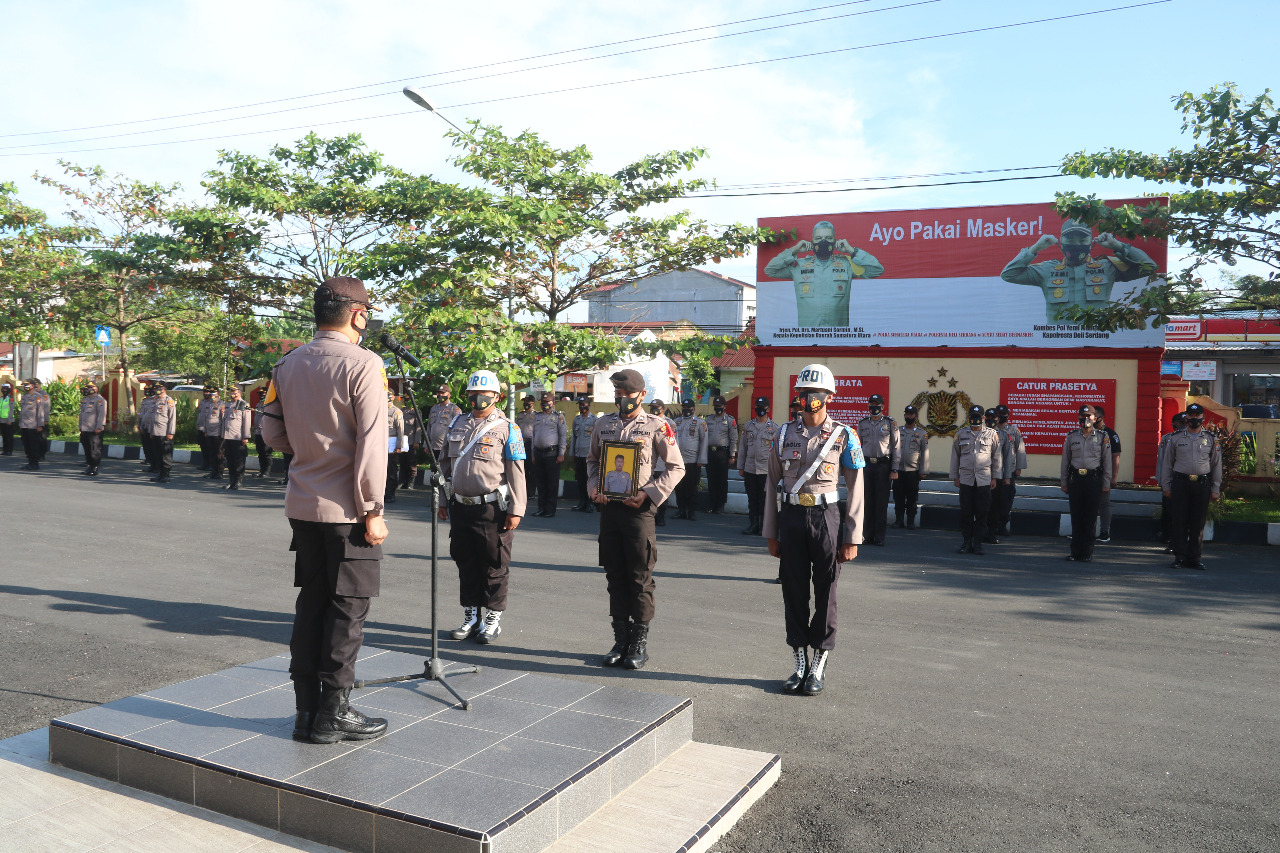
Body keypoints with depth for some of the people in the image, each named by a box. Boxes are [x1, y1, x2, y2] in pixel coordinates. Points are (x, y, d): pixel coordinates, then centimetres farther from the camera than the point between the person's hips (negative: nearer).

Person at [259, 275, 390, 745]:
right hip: (347, 509, -7)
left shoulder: (287, 365, 7)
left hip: (303, 505, 7)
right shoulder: (363, 364, -14)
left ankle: (306, 710, 22)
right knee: (348, 609, 3)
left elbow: (273, 433, 12)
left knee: (311, 602, 14)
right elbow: (371, 444, -17)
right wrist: (373, 510, -12)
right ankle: (333, 715, 12)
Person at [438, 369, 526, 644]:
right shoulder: (457, 424, 13)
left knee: (494, 566, 2)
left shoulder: (507, 429, -3)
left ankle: (493, 619, 14)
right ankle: (471, 617, 24)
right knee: (466, 564, 12)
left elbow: (516, 473, -6)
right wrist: (443, 500, 15)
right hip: (460, 506, 5)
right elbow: (445, 464, 18)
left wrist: (516, 509, -11)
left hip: (492, 509, -5)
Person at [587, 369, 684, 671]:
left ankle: (640, 642, 13)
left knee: (640, 578, 2)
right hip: (609, 508, 5)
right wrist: (594, 487, 1)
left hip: (638, 510, -4)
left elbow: (676, 467, -3)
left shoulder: (656, 426, -4)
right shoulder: (602, 424, 10)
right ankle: (621, 639, 21)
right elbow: (592, 459, 20)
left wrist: (649, 494, -13)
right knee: (615, 576, 10)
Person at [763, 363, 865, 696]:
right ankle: (800, 664, 20)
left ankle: (819, 665, 17)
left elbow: (856, 490, -2)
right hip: (791, 518, 3)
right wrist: (771, 534, 7)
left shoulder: (843, 437, -1)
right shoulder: (785, 435, 7)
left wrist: (852, 537, -6)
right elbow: (773, 485, 10)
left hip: (826, 518, -3)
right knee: (794, 592, 7)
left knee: (825, 593, 5)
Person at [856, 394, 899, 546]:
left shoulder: (890, 423, 4)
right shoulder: (862, 423, 11)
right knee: (868, 501, 4)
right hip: (866, 464, 2)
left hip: (883, 465, -2)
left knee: (882, 502, -2)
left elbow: (896, 448, 2)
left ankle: (879, 536, 4)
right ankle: (868, 534, 12)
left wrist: (894, 470, -4)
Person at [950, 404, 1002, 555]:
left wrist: (995, 477, 3)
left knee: (982, 513, 0)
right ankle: (966, 542, 10)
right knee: (966, 512, 2)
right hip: (966, 479, 1)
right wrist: (955, 476, 7)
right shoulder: (961, 433, 8)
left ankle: (978, 543, 7)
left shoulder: (991, 434, 6)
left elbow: (996, 457, 8)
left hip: (984, 479, -1)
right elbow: (955, 456, 11)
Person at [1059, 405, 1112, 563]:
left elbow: (1107, 462, 6)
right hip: (1075, 479, 1)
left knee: (1090, 517, 1)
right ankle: (1075, 551, 12)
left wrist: (1106, 483, 1)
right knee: (1076, 516, 4)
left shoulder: (1102, 437, 5)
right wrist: (1064, 483, 8)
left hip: (1094, 479, -1)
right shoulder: (1071, 437, 8)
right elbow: (1065, 461, 11)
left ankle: (1087, 552, 8)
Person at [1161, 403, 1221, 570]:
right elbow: (1167, 464, 10)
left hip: (1202, 484, 1)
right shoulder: (1176, 439, 7)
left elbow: (1217, 465, 11)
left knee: (1198, 523, 3)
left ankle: (1194, 558, 12)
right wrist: (1166, 487, 5)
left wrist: (1215, 489, 7)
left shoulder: (1211, 440, 9)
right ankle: (1179, 557, 7)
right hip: (1180, 483, -1)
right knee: (1179, 521, 0)